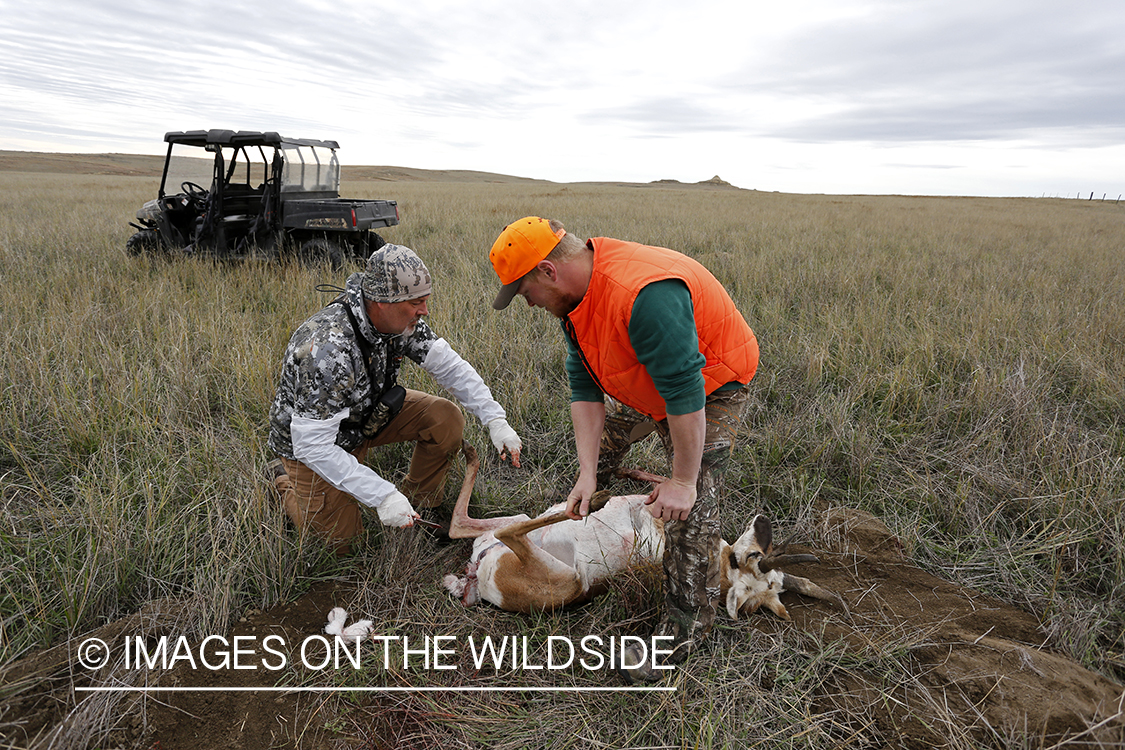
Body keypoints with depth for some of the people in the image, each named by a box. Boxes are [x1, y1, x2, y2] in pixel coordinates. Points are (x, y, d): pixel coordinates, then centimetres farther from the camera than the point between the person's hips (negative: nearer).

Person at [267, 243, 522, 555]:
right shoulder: (329, 351, -40)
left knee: (446, 418, -13)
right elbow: (312, 446, -37)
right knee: (342, 542, 0)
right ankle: (284, 481, 25)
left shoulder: (401, 318, -19)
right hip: (306, 438, -6)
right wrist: (382, 496, -40)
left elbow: (448, 365, -8)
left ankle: (419, 507, 8)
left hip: (370, 410, 6)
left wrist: (495, 419, -19)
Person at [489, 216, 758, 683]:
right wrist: (587, 474, -10)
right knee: (594, 440, 21)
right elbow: (585, 385, -7)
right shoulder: (577, 292, -9)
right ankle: (576, 518, 48)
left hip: (711, 386, -9)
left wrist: (683, 479, -29)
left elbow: (684, 392, -37)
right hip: (643, 381, 9)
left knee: (688, 504, -13)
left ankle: (687, 626, 2)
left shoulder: (643, 295, -40)